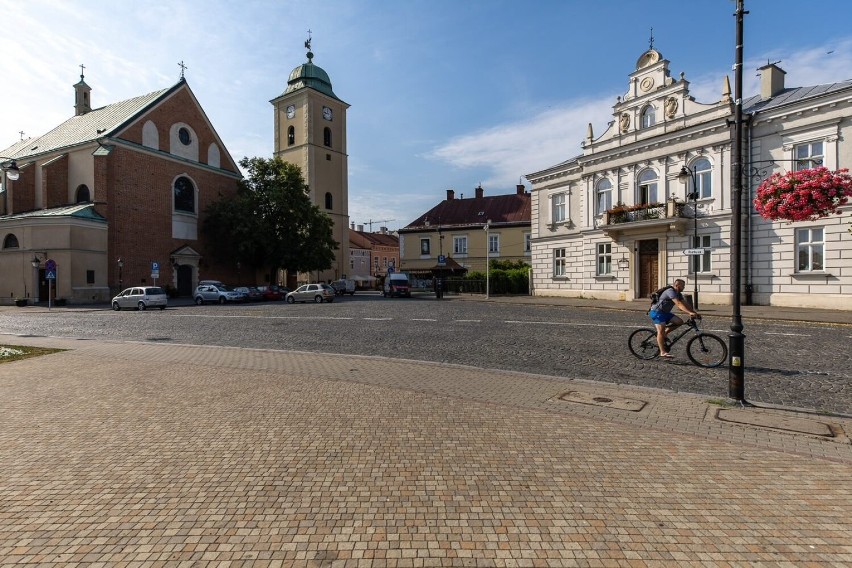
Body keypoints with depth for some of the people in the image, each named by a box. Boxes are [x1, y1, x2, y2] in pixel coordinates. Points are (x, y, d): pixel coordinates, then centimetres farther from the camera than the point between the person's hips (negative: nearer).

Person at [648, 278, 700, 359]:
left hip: (665, 312, 10)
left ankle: (663, 334, 6)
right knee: (661, 331, -16)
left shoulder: (678, 294, 10)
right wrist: (690, 313, -38)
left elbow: (685, 304, 7)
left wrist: (695, 313, -6)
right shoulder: (670, 291, -21)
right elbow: (679, 304, -31)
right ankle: (663, 352, -16)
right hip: (656, 312, -10)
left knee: (679, 322, -3)